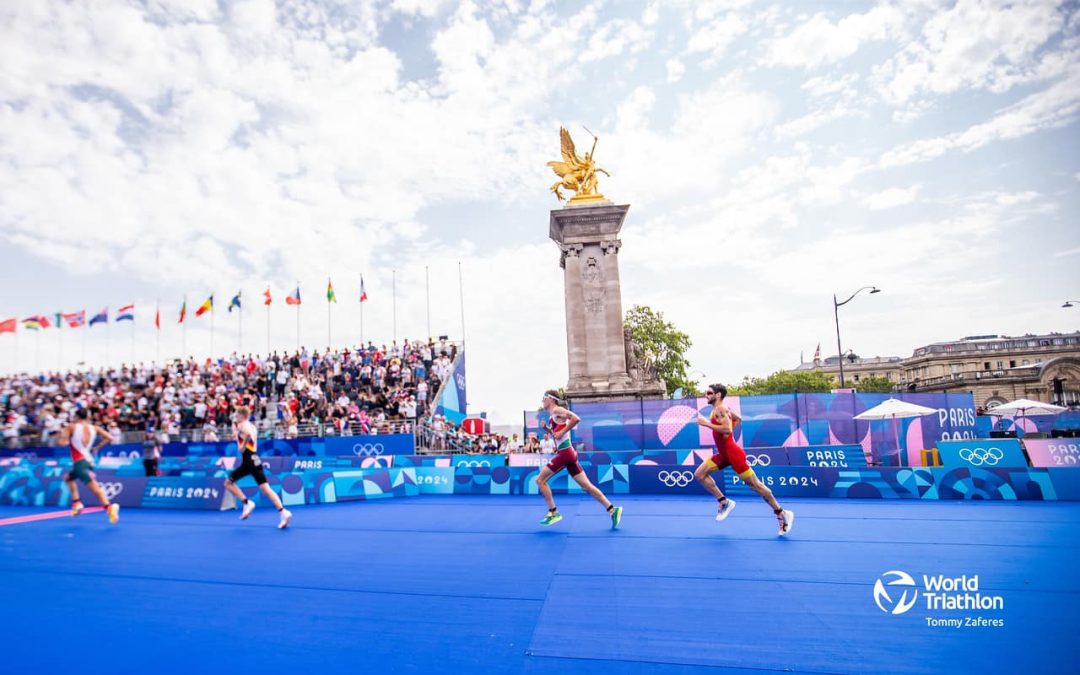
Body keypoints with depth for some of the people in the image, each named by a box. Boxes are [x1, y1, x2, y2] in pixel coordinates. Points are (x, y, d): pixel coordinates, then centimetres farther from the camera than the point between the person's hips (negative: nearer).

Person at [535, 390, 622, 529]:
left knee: (540, 480, -2)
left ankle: (553, 513, 2)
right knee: (586, 486, 7)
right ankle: (612, 509, 6)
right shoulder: (552, 415, 19)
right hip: (567, 453, 9)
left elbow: (576, 419, -23)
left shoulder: (557, 410, -8)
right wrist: (546, 428, 11)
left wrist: (562, 433, -18)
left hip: (565, 453, -9)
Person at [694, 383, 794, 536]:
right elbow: (738, 419, 27)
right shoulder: (718, 409, 12)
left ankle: (782, 514, 14)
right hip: (724, 453, 10)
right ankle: (724, 502, 9)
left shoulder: (720, 409, -17)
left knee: (755, 484, 0)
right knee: (699, 474, 4)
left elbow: (727, 430, -30)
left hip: (732, 453, -10)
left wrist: (707, 423, -24)